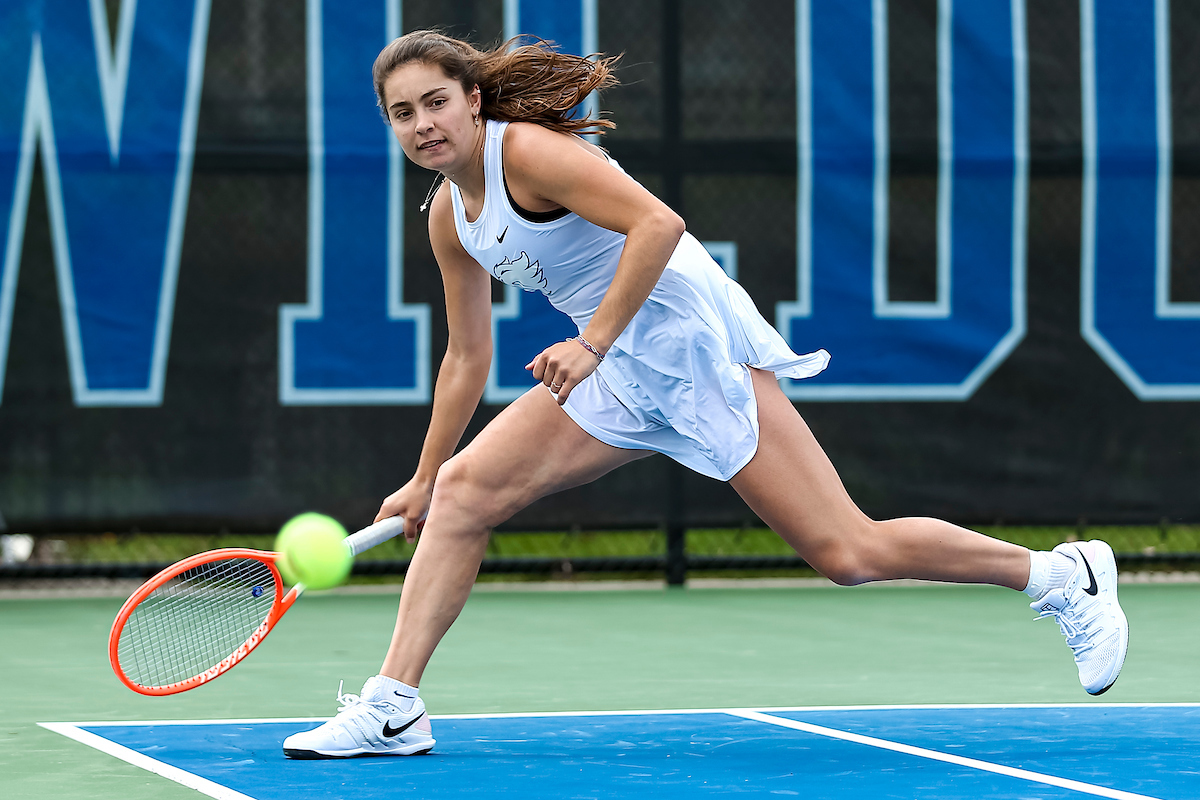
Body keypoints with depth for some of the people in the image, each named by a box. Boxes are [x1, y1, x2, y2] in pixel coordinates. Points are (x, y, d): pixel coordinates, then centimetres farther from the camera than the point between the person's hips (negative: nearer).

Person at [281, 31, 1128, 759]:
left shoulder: (529, 148, -16)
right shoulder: (449, 216, 10)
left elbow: (658, 222, -27)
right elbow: (468, 358, 20)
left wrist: (591, 343, -29)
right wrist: (423, 479, 23)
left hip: (698, 344, -8)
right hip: (619, 373, 8)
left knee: (847, 551, -11)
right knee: (464, 490, -4)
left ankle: (1060, 574, 5)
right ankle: (392, 708, -3)